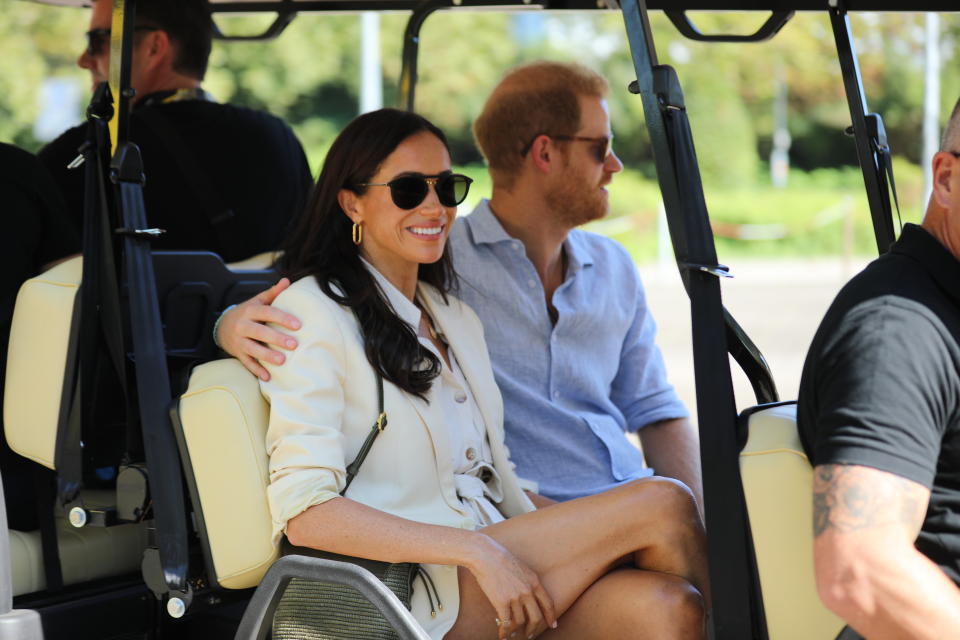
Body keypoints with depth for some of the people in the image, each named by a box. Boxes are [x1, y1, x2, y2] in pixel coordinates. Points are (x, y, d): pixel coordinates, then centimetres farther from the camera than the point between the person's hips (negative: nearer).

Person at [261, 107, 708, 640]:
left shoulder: (457, 319, 22)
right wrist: (479, 552, -20)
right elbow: (303, 512, -14)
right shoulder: (316, 310, -4)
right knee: (665, 505, -16)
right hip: (412, 593, -7)